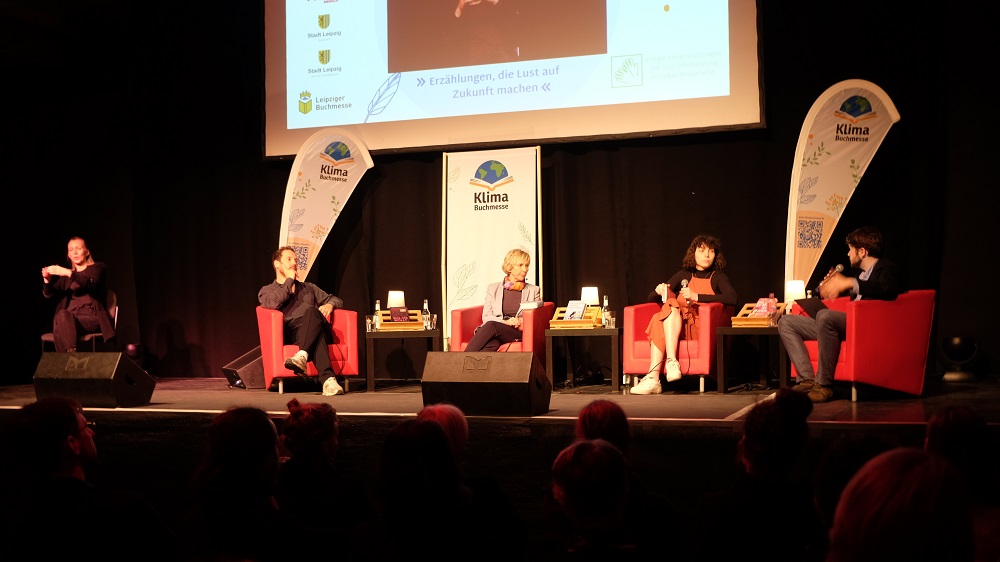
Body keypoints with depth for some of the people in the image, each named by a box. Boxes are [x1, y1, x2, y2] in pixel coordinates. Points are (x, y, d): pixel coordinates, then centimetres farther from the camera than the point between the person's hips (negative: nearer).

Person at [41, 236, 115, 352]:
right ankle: (70, 353, -40)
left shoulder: (98, 267, 11)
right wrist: (47, 280, -13)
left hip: (92, 318, -3)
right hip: (69, 317, 3)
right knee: (62, 314, -33)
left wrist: (68, 273, -27)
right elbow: (50, 294, 9)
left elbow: (90, 284, -12)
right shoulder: (65, 275, 24)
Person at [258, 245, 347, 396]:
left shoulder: (308, 287, 38)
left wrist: (330, 305, 7)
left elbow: (336, 300, 32)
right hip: (290, 332, -3)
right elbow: (273, 303, -2)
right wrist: (289, 280, 8)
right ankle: (328, 378, -58)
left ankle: (302, 356, -56)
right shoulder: (267, 290, 25)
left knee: (311, 311, -36)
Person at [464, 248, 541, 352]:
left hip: (520, 334, -1)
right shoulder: (493, 288, 21)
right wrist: (504, 322, -11)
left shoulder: (533, 290, 21)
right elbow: (486, 316, 11)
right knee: (492, 345, -40)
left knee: (491, 325, -35)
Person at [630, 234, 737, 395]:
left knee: (671, 306, -28)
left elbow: (732, 298, -11)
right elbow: (651, 298, 20)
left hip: (704, 328, -3)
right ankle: (652, 379, -42)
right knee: (658, 321, -30)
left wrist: (697, 296, -16)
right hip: (675, 325, 3)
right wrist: (659, 291, -6)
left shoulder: (718, 277, 11)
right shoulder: (683, 275, 22)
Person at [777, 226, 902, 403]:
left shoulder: (887, 269, 0)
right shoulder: (857, 271, 25)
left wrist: (849, 283, -25)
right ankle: (807, 380, -16)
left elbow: (887, 289, -23)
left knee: (824, 315, -39)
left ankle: (824, 383, -30)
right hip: (845, 324, 10)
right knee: (786, 322, 3)